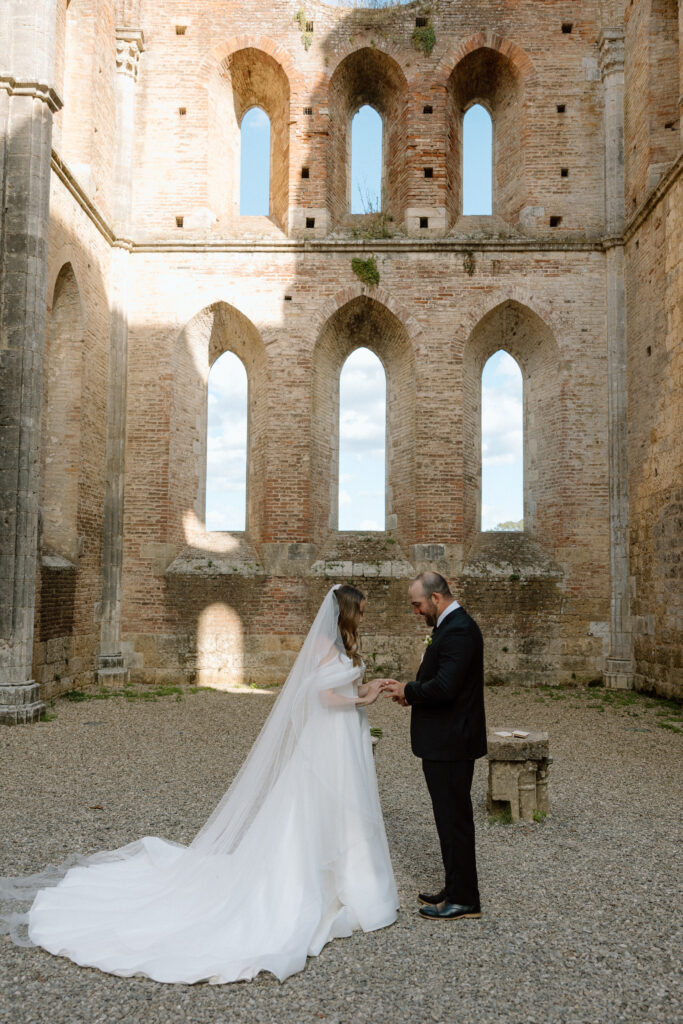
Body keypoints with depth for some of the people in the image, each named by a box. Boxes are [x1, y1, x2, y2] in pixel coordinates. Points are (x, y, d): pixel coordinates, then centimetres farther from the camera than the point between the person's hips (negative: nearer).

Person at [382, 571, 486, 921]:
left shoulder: (458, 630, -20)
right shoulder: (452, 625, 13)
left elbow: (444, 687, -28)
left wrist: (408, 690, -12)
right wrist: (411, 692, 4)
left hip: (450, 744, -11)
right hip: (444, 742, 11)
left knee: (454, 819, 0)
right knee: (451, 818, 17)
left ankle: (463, 900, 11)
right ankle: (456, 889, 29)